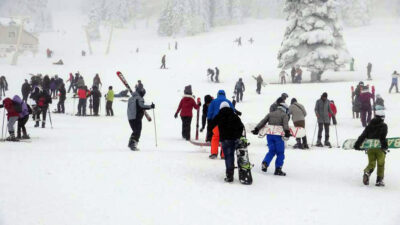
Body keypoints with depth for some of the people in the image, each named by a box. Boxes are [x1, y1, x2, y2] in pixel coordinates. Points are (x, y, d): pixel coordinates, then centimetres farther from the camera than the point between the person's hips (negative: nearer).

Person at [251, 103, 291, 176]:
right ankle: (278, 169, -1)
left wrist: (257, 129, 2)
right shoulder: (284, 115, 4)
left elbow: (263, 121, 7)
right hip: (278, 135, -4)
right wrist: (287, 132, -27)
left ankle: (265, 163, -5)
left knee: (271, 151, 16)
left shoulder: (270, 114, 17)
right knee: (280, 153, 5)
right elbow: (285, 124, -14)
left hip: (270, 135, 4)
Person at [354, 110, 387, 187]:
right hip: (379, 148, -4)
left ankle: (367, 172, -19)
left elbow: (363, 135, 6)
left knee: (371, 163, 11)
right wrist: (384, 145, -25)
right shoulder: (383, 126, -1)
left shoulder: (369, 126, 11)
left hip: (370, 148, 4)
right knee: (380, 164, 9)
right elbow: (382, 136, -18)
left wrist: (357, 145, 6)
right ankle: (379, 180, 7)